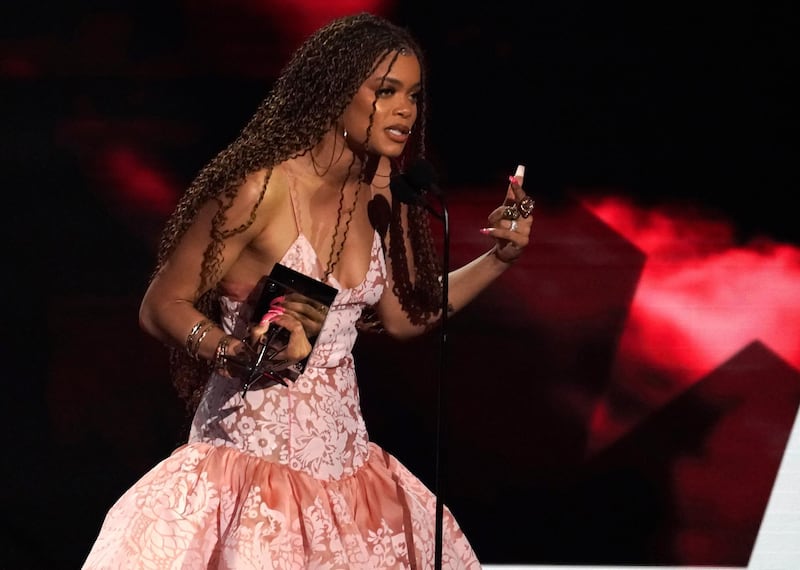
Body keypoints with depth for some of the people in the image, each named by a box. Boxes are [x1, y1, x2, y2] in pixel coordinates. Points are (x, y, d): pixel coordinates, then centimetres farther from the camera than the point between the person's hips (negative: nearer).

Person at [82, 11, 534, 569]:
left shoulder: (381, 197, 4)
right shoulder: (262, 188, -16)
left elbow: (404, 316, 15)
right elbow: (162, 306, -11)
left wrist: (498, 259, 6)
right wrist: (238, 352, -28)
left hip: (342, 454, 7)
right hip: (254, 454, -6)